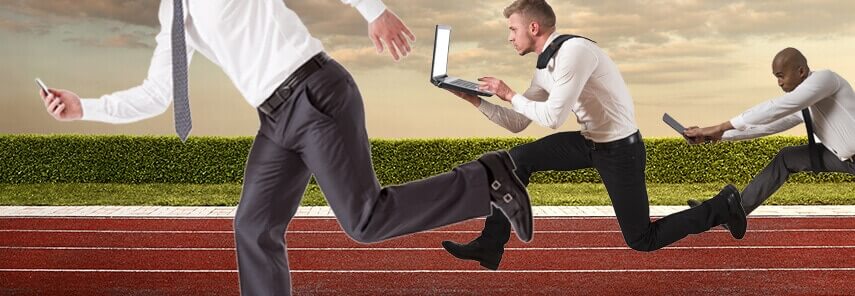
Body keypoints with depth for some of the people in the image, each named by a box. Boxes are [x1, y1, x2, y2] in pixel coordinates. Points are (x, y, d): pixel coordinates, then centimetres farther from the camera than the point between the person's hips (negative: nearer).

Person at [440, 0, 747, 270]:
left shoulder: (573, 50, -23)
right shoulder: (544, 67, 5)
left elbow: (553, 117, -27)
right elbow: (517, 124, 9)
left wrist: (510, 95, -16)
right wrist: (476, 100, 2)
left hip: (620, 148, -8)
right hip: (591, 143, 8)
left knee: (643, 240, 1)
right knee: (518, 159, -2)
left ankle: (723, 207, 18)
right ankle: (490, 246, 3)